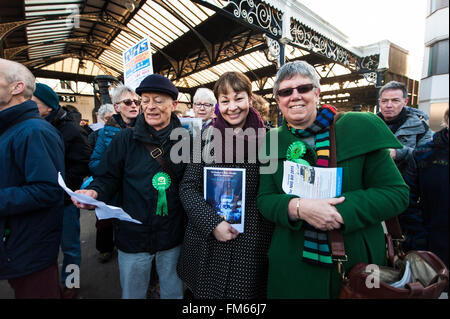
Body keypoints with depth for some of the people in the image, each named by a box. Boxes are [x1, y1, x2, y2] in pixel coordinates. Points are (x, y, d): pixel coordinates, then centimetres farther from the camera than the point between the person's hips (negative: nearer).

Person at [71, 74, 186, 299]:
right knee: (132, 293, 22)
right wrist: (94, 192, -23)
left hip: (173, 236, 1)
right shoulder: (125, 139, -6)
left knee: (173, 292, 23)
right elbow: (108, 177, -3)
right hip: (134, 236, 0)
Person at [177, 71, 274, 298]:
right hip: (208, 241, 2)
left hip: (252, 243, -1)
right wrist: (212, 223, -14)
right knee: (206, 291, 18)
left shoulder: (266, 138, -5)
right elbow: (188, 188, -4)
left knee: (247, 290, 15)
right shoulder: (207, 136, -2)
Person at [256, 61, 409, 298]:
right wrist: (297, 207, -23)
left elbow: (396, 193, -7)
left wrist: (342, 210, -21)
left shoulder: (359, 129, -7)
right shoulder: (273, 142, -1)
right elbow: (264, 199, -3)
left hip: (357, 261, 0)